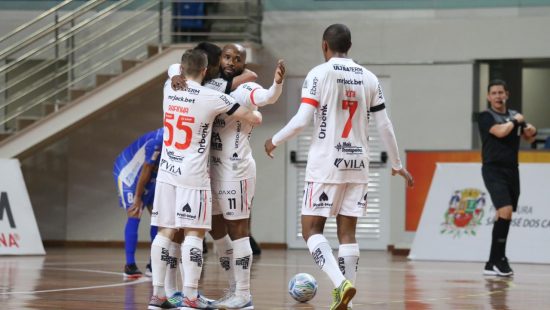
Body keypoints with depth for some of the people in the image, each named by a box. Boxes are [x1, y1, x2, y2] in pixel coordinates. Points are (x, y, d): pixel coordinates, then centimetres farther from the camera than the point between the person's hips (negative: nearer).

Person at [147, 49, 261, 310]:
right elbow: (253, 119, -4)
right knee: (194, 232, -3)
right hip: (193, 174, -5)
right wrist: (256, 115, 19)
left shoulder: (169, 89, 5)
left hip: (167, 171, 5)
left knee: (165, 231, 8)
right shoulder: (212, 98, -10)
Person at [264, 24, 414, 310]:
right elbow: (384, 126, 8)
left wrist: (274, 141, 4)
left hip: (326, 164, -5)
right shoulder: (368, 78, 7)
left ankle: (341, 284, -19)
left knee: (311, 228, 1)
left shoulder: (319, 74, -6)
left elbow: (302, 120, -13)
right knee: (347, 232, 8)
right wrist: (397, 165, 19)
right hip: (357, 165, 5)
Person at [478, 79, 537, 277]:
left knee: (504, 217, 6)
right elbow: (500, 131, -20)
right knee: (505, 211, -22)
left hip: (512, 170, 6)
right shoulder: (486, 117, -3)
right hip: (494, 170, -6)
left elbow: (529, 137, 19)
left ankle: (492, 264, 12)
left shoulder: (514, 115, 14)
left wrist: (532, 130, -3)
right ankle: (499, 258, -14)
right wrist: (515, 121, -4)